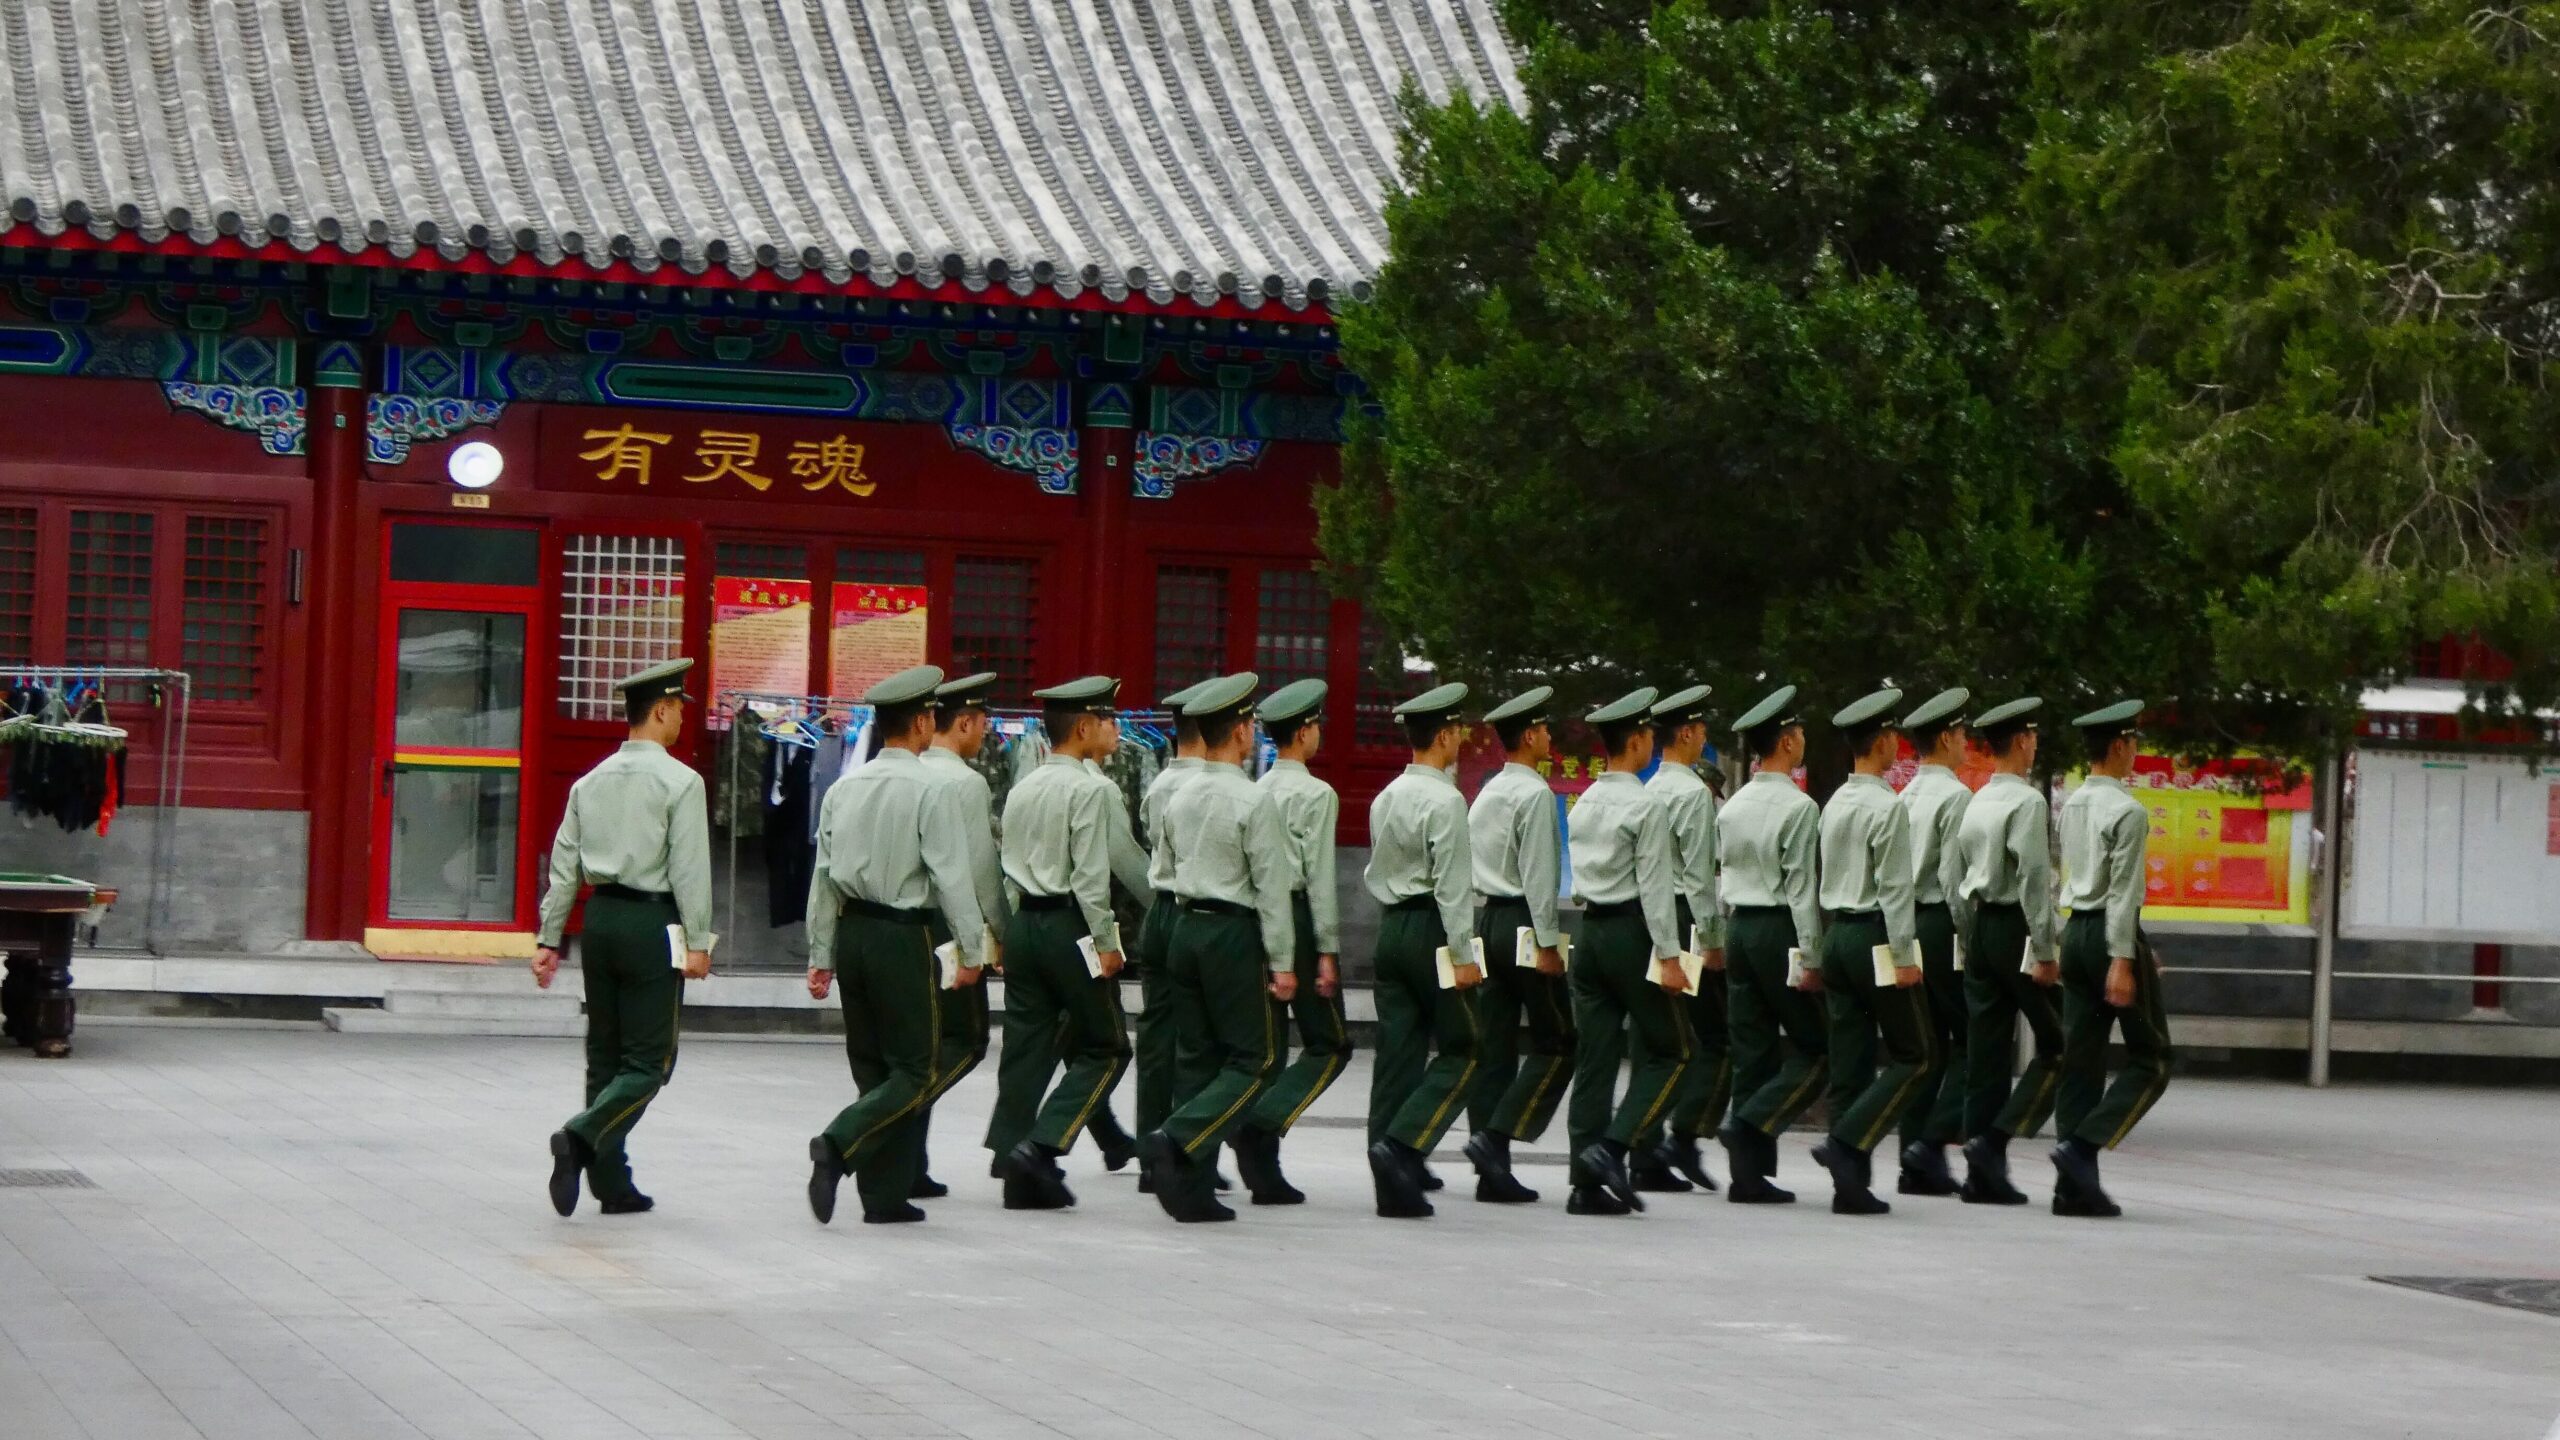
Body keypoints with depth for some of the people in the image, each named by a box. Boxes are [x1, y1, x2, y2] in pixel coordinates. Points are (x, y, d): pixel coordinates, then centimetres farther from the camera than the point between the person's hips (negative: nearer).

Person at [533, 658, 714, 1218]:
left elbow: (564, 866, 10)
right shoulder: (679, 781, -8)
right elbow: (689, 868, -12)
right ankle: (581, 1135, -25)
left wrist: (549, 939, 14)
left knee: (604, 1052, 11)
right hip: (652, 922, -6)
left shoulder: (591, 782, 10)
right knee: (649, 1061, -2)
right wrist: (698, 942, -10)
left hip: (600, 918, 6)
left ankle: (613, 1185, 12)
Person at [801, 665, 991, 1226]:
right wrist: (971, 951, -5)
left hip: (851, 933, 7)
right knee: (917, 1070, 0)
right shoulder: (931, 791, -12)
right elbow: (953, 878, -14)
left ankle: (886, 1195, 14)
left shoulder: (843, 789, 7)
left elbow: (823, 876, 10)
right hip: (905, 938, -7)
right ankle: (838, 1143, -21)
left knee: (872, 1064, 13)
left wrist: (821, 956, 15)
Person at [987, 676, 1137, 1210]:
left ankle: (1021, 1176, 6)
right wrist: (1105, 941, -11)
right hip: (1069, 926, -8)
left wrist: (1006, 937, 19)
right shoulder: (1092, 790, -11)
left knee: (1027, 1047, 8)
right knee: (1106, 1048, 2)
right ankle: (1041, 1146, -11)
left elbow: (1008, 866, 15)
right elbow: (1091, 875, -16)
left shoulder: (1023, 788, 14)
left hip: (1024, 924, 8)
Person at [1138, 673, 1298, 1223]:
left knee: (1200, 1056, 10)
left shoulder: (1181, 799, 9)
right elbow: (1272, 887, -13)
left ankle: (1192, 1191, 6)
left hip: (1187, 928, 7)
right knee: (1254, 1060, -1)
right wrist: (1282, 963, -9)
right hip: (1235, 934, -7)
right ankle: (1174, 1140, -21)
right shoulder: (1254, 801, -13)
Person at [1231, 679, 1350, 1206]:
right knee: (1329, 1044, 2)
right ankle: (1262, 1122, -18)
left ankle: (1263, 1171, 7)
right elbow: (1319, 875, -12)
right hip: (1298, 919, -7)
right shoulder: (1316, 795, -9)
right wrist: (1327, 951, -10)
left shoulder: (1256, 791, 10)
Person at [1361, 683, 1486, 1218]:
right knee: (1461, 1051, 0)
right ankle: (1401, 1145, -16)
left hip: (1391, 928, 8)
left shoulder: (1386, 798, 13)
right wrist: (1462, 955, -15)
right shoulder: (1445, 801, -13)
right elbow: (1451, 883, -16)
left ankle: (1395, 1186, 4)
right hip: (1431, 930, -8)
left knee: (1397, 1051, 6)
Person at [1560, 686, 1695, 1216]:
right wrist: (1669, 955, -13)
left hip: (1590, 932, 7)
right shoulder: (1646, 807, -12)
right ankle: (1612, 1146, -12)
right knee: (1671, 1050, 3)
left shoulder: (1584, 804, 11)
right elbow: (1653, 885, -15)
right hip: (1632, 933, -7)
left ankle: (1586, 1183, 4)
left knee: (1595, 1057, 6)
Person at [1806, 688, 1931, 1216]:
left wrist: (1833, 943, 20)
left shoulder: (1835, 804, 12)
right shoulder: (1886, 807, -14)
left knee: (1849, 1061, 7)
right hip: (1875, 936, -8)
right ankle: (1846, 1143, -13)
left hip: (1837, 934, 8)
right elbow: (1894, 888, -17)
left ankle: (1850, 1183, 6)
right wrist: (1904, 956, -15)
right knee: (1911, 1056, 0)